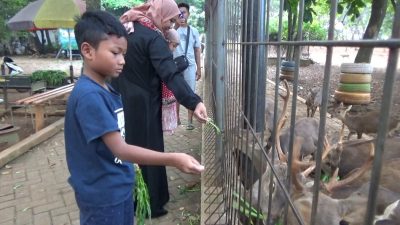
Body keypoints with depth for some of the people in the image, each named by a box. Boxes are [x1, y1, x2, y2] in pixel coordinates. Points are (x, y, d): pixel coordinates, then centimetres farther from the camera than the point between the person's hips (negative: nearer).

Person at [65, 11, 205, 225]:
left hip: (120, 188, 9)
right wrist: (173, 159, -32)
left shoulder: (107, 89, 3)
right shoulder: (89, 96, -25)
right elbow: (120, 150, -28)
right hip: (102, 195, -8)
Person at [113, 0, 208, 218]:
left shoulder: (124, 28, 8)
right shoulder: (153, 38, -18)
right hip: (142, 105, -8)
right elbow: (171, 74, -31)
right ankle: (151, 205, 20)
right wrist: (194, 102, -38)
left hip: (120, 102, 8)